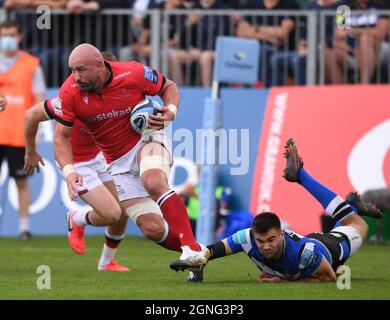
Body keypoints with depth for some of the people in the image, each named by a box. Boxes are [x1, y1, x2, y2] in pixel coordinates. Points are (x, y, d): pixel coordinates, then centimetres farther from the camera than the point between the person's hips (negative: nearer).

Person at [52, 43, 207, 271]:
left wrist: (171, 112, -19)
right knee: (154, 229, -10)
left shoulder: (134, 74, -18)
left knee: (153, 182, -37)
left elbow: (169, 87, 1)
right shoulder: (69, 93, -14)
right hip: (118, 163, 3)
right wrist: (69, 171, -24)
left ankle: (192, 249, -40)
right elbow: (61, 135, -8)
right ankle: (197, 255, 11)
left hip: (147, 140, -3)